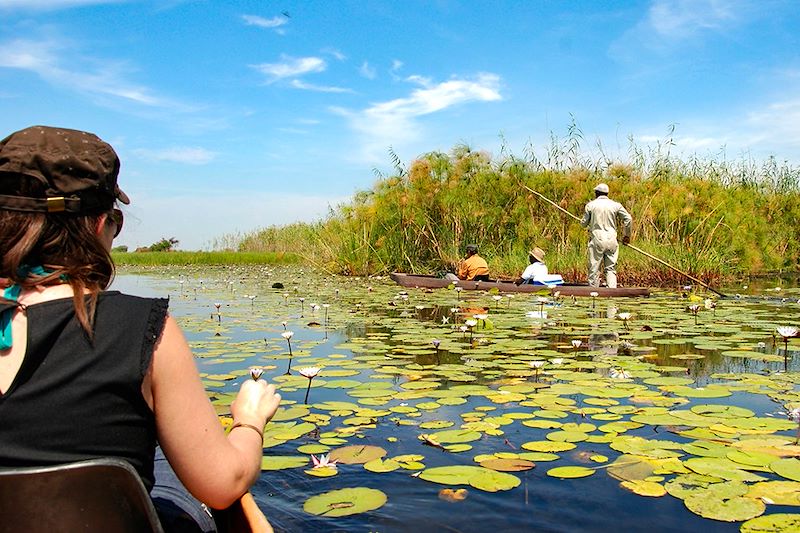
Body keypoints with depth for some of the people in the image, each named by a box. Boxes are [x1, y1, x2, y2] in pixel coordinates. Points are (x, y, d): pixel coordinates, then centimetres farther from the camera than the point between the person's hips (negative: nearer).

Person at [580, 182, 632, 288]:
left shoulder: (590, 205, 2)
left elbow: (584, 223, 7)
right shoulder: (615, 205, 6)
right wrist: (626, 235, 17)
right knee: (611, 269, 6)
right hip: (611, 240, 2)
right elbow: (628, 218, 5)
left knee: (594, 269, 4)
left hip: (596, 240, -2)